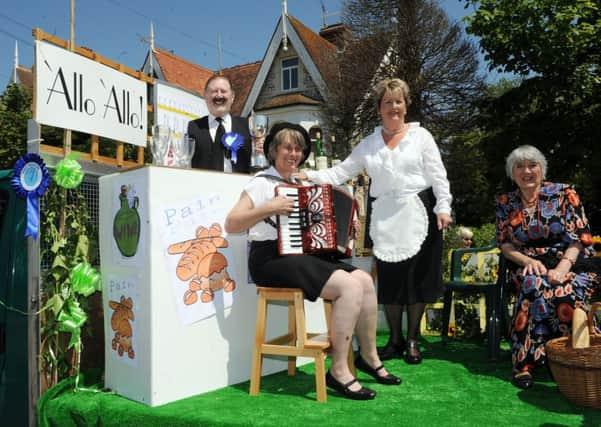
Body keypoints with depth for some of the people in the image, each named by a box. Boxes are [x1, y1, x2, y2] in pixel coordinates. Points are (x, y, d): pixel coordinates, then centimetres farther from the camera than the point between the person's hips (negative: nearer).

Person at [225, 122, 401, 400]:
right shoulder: (262, 182, -4)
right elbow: (231, 224, -14)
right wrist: (269, 208, -22)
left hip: (303, 255, 8)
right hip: (271, 260, -8)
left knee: (365, 280, -8)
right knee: (349, 286, -23)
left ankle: (369, 357, 8)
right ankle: (338, 371, -13)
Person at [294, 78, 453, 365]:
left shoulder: (420, 136, 6)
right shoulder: (369, 144, 11)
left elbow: (437, 175, 1)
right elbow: (342, 172, 7)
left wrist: (443, 208, -8)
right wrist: (311, 176, -5)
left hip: (417, 214, -2)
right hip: (385, 218, 2)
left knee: (416, 276, 2)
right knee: (389, 277, 3)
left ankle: (412, 340, 16)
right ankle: (394, 339, 18)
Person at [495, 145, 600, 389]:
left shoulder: (564, 194, 2)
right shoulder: (505, 204, 9)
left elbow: (579, 236, -4)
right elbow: (504, 243, 7)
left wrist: (563, 267, -21)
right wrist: (528, 261, -13)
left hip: (570, 263, 0)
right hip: (528, 266, 1)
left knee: (564, 292, -35)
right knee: (534, 284, -35)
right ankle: (523, 363, -31)